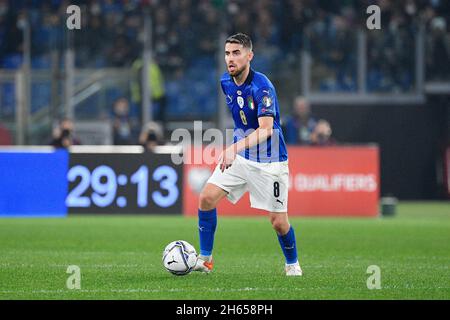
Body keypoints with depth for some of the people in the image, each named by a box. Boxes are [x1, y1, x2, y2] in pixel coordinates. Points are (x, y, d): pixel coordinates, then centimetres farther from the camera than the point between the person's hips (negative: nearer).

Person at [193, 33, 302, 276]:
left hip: (269, 162, -6)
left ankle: (292, 263, 23)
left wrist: (235, 148, -47)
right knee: (207, 198, -11)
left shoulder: (262, 87, -22)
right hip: (237, 156, 6)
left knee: (279, 222, -5)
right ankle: (205, 260, -1)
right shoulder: (225, 83, 1)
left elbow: (266, 130, -34)